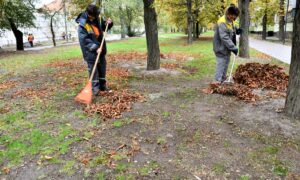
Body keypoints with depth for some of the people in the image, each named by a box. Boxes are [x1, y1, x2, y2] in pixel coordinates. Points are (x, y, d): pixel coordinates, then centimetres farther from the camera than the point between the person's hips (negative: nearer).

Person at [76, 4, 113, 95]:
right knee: (93, 69, -2)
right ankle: (95, 88, 9)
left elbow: (104, 27, 17)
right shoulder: (82, 25, -19)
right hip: (90, 52, -7)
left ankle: (102, 86, 28)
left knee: (102, 68, 14)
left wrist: (108, 23, -6)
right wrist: (95, 48, -29)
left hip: (100, 49, 7)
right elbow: (85, 40, -22)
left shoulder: (97, 19, 0)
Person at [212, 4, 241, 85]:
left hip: (227, 47, 10)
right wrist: (234, 48, -31)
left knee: (226, 62, 20)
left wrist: (236, 30, -3)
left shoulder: (231, 20, 4)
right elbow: (224, 37, -30)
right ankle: (217, 80, -3)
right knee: (221, 63, -8)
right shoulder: (222, 22, -25)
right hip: (221, 47, -10)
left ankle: (223, 76, 36)